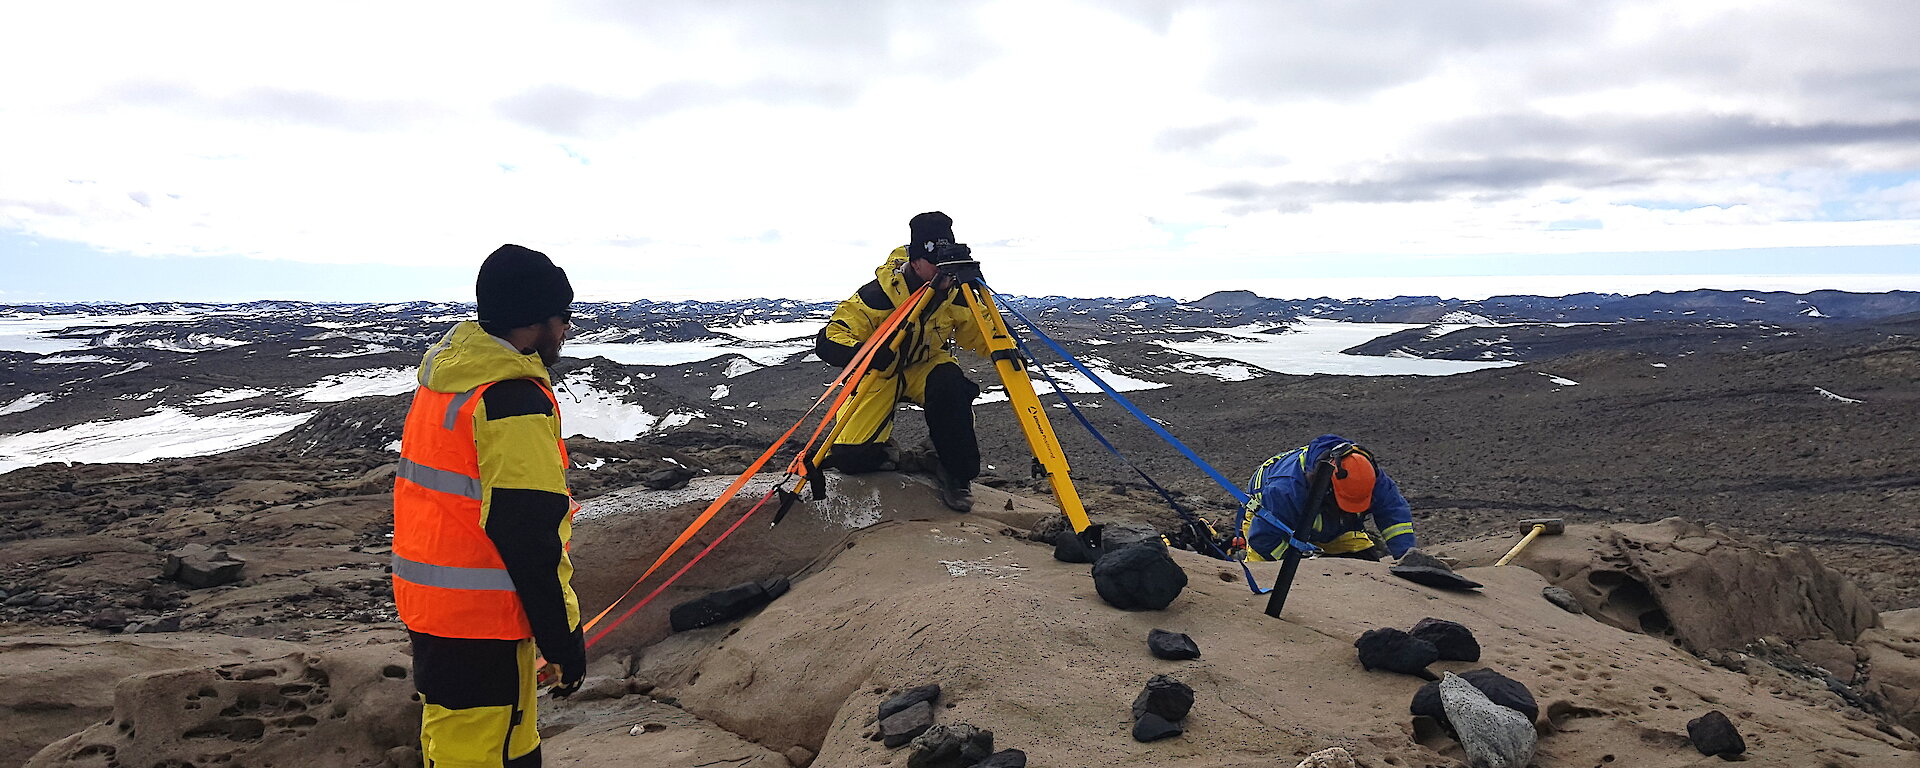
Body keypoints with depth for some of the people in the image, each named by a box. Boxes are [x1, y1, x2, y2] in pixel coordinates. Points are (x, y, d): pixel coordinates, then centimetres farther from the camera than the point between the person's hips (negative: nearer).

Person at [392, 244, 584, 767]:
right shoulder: (515, 400, -22)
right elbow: (529, 538, -24)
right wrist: (563, 640, -16)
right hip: (480, 621, -10)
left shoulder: (443, 372, 8)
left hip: (424, 601, 10)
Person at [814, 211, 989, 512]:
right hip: (880, 373, -2)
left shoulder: (954, 294, -15)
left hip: (927, 367, 2)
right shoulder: (879, 294, -26)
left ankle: (957, 472, -14)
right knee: (851, 456, -18)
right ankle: (883, 452, 21)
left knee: (949, 383, -35)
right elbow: (828, 341, -28)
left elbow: (981, 335, -2)